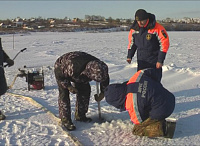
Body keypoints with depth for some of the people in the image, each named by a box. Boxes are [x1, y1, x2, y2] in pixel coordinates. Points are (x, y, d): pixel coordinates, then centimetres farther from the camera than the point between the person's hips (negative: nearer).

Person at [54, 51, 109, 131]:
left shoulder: (98, 66, -29)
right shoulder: (73, 68, -48)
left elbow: (105, 79, -5)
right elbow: (59, 74, -29)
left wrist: (102, 93, -1)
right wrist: (68, 86, -23)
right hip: (61, 68, -6)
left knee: (85, 90, 2)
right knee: (64, 94, -15)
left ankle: (80, 115, 15)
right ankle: (65, 120, -4)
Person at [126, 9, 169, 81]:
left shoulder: (157, 28, -16)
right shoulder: (134, 29, -2)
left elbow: (165, 43, -14)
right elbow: (131, 42, 13)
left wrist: (160, 60, -16)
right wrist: (129, 56, 3)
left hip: (154, 62, -4)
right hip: (141, 61, 4)